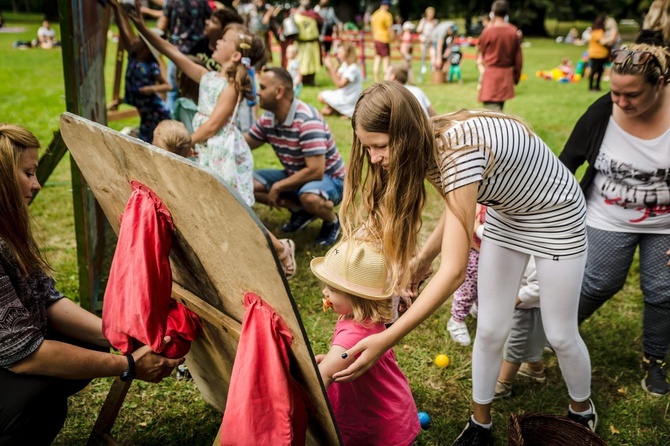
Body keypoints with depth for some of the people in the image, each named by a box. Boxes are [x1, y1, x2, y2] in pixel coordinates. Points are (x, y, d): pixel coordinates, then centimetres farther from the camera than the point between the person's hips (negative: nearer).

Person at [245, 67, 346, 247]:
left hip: (329, 178, -8)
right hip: (295, 176, 8)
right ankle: (300, 211, 6)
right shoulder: (268, 118, -5)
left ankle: (332, 222, -6)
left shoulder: (307, 121, -29)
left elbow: (315, 171, -33)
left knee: (309, 197, -41)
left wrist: (278, 187, -25)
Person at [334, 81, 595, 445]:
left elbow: (454, 270, -44)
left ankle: (582, 412, 37)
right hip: (505, 214, 7)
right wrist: (422, 258, -6)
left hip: (556, 216, -6)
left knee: (560, 334, 8)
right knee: (489, 330, 7)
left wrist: (386, 340, -45)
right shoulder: (428, 146, -15)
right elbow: (457, 206, 5)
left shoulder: (459, 150, -40)